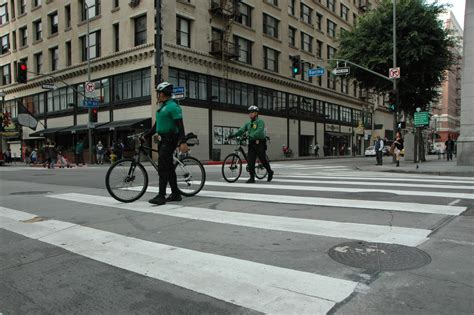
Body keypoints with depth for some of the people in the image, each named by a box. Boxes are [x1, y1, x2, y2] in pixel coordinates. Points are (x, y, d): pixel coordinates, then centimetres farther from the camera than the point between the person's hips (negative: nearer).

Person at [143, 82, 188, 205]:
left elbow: (180, 125, -19)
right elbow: (156, 126, 22)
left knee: (163, 167, -13)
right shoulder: (162, 107, 18)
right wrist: (145, 136, 19)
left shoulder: (173, 106, -12)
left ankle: (161, 196, -12)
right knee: (169, 167, 11)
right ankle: (176, 194, 18)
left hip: (169, 140, -10)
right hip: (162, 140, 10)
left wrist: (183, 142, -27)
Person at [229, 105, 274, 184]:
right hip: (251, 144, 6)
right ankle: (252, 178, 4)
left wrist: (251, 136, -36)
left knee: (263, 160, 2)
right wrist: (233, 135, -11)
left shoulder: (260, 122, -5)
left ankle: (270, 172, 27)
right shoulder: (248, 123, 15)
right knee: (250, 161, -2)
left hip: (260, 143, -6)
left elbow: (259, 131, -22)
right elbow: (241, 130, 5)